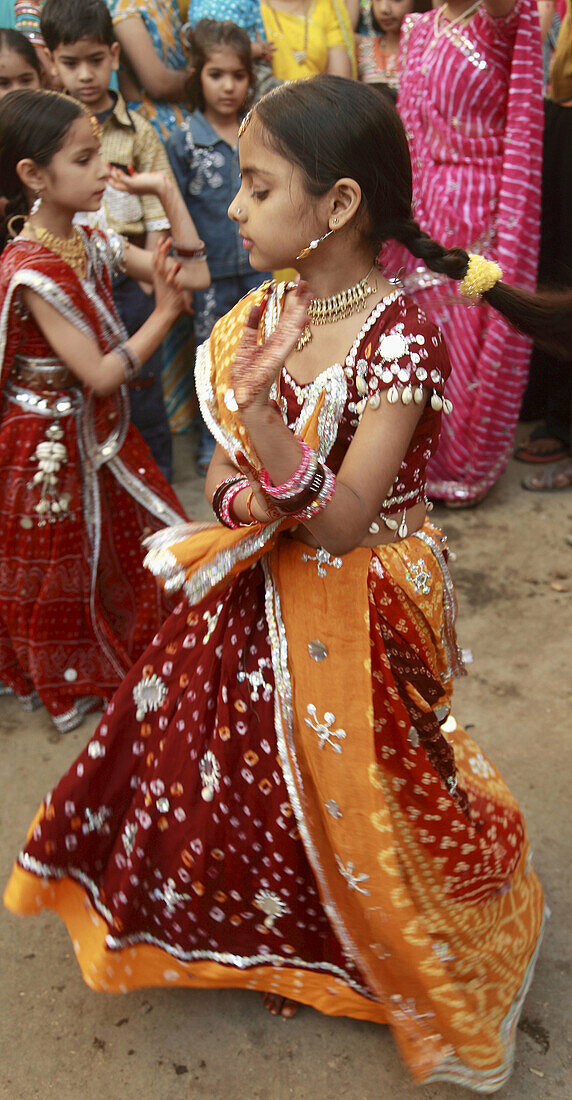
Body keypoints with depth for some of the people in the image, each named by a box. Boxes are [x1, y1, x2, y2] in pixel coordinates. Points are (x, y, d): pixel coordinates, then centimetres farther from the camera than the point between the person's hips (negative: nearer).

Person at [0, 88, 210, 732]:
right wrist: (163, 315, -20)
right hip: (52, 444, -7)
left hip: (100, 431, 7)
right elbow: (100, 375, -27)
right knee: (59, 564, 13)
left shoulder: (92, 244, -3)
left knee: (120, 541, 20)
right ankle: (71, 681, 36)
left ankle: (124, 649, 45)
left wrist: (166, 192, -5)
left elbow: (194, 276, 1)